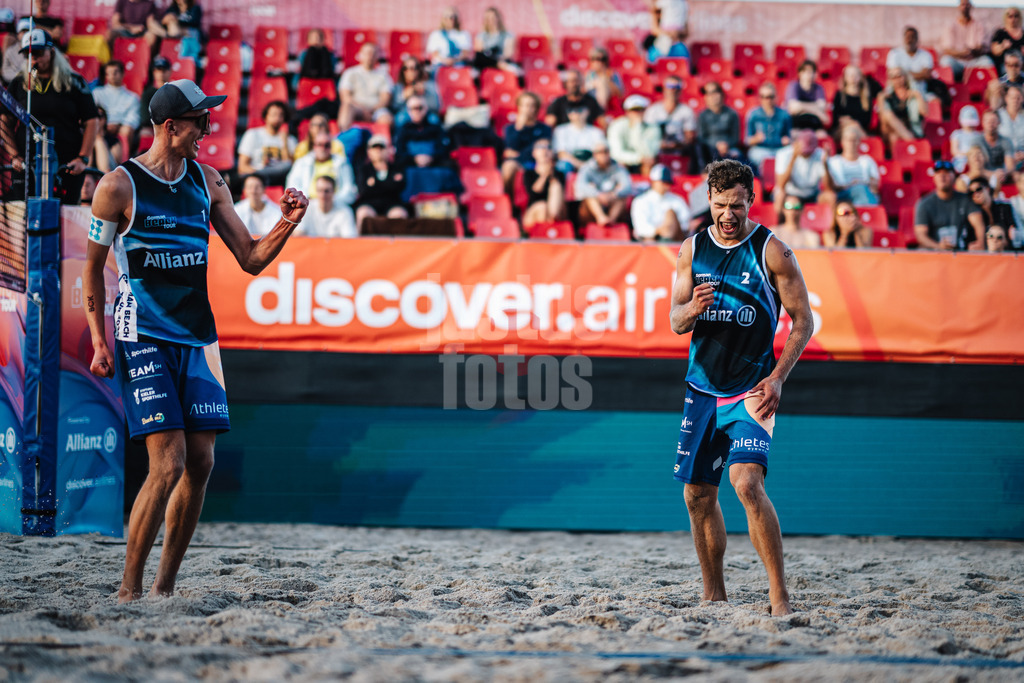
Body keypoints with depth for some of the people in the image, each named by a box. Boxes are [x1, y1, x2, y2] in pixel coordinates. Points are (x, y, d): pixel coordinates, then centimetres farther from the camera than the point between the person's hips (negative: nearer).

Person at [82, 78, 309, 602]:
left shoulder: (207, 181, 9)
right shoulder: (119, 186, -6)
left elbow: (250, 258, 12)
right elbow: (92, 268, 2)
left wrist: (286, 225, -6)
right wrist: (100, 342, -3)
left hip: (197, 337, 6)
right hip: (142, 338, -6)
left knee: (201, 464, 1)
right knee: (169, 465, -14)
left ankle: (164, 588, 12)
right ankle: (129, 592, -4)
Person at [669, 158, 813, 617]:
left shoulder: (772, 251, -6)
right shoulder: (692, 250, 6)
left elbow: (803, 321, -3)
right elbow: (676, 324, 6)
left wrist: (777, 377, -14)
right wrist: (692, 309, -19)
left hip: (752, 389, -5)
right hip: (702, 387, 5)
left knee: (748, 483, -22)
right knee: (698, 495, 7)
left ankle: (779, 597, -18)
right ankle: (713, 596, 22)